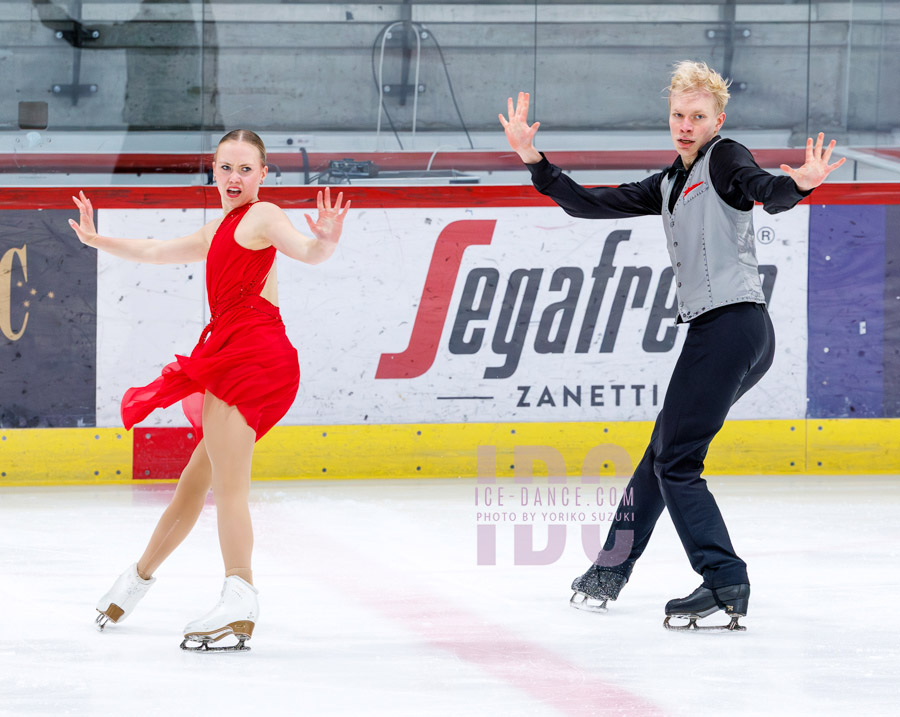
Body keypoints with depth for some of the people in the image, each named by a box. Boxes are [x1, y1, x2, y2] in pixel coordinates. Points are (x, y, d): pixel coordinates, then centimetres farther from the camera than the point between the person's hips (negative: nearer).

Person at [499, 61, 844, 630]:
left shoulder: (725, 159, -4)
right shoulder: (669, 186, 21)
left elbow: (768, 193, -25)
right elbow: (590, 205, 21)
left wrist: (798, 184, -48)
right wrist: (534, 161, 13)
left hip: (732, 325, -9)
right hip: (717, 333, 9)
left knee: (676, 462, -11)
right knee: (662, 453, 20)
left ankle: (726, 584, -17)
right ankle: (610, 570, 33)